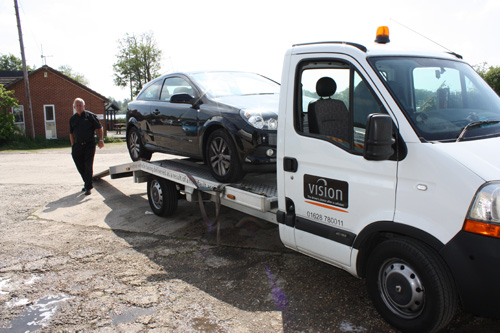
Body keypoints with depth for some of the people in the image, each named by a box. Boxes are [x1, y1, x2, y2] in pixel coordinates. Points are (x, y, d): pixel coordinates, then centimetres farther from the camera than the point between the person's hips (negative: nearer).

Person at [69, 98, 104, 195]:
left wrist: (100, 139, -8)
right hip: (78, 145, 5)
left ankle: (88, 187, -2)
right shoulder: (72, 119, 12)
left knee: (88, 165, -9)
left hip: (89, 144, -5)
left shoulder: (90, 116, -1)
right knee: (80, 167, 9)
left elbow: (99, 128, 2)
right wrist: (73, 145, 12)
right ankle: (87, 183, 28)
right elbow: (71, 133, 18)